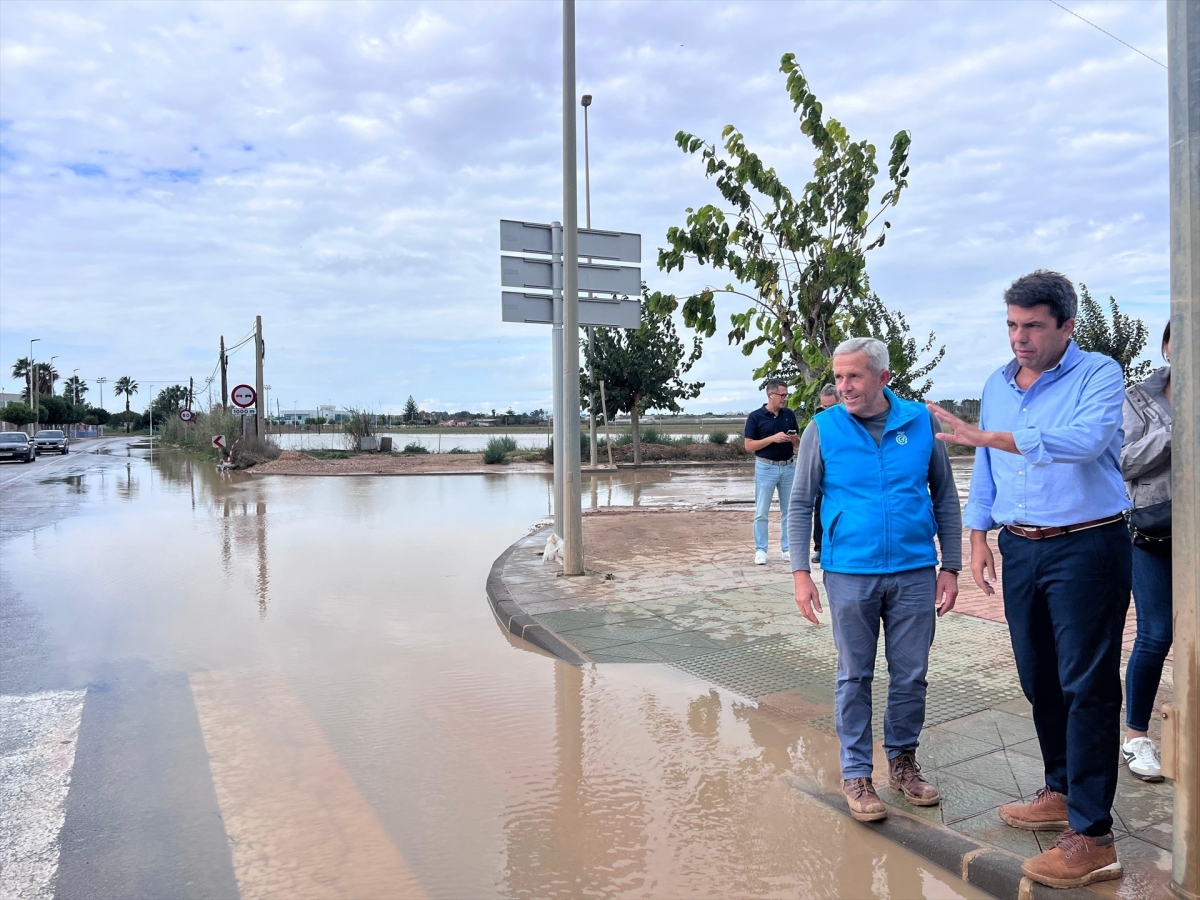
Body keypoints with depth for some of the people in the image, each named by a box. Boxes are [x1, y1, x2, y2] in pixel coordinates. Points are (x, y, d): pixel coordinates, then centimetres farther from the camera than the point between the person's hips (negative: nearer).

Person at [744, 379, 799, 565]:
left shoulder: (789, 415, 6)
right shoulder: (756, 416, -6)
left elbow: (798, 445, 12)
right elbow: (749, 445, -9)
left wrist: (793, 439, -11)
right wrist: (773, 438, -18)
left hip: (788, 467, 4)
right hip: (766, 467, -4)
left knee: (789, 511, 9)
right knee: (761, 512, 0)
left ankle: (788, 549, 18)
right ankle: (760, 550, 8)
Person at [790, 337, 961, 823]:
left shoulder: (921, 422, -1)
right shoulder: (823, 429, -5)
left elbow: (945, 497, 7)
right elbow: (800, 504, 0)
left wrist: (950, 567, 4)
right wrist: (800, 573, -5)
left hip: (915, 573, 2)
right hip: (850, 573, -1)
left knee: (911, 675, 12)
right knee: (854, 677, 8)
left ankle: (902, 760, 33)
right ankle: (856, 773, 23)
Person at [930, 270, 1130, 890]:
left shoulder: (1098, 374, -8)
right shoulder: (997, 385, 10)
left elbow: (1083, 439, -29)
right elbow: (985, 472, 14)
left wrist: (991, 437, -33)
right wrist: (979, 538, 11)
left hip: (1086, 548, -6)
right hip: (1020, 549, 6)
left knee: (1087, 686, -3)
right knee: (1038, 680, 15)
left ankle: (1091, 838, 5)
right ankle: (1062, 793, 32)